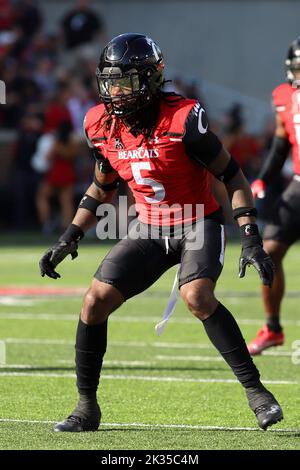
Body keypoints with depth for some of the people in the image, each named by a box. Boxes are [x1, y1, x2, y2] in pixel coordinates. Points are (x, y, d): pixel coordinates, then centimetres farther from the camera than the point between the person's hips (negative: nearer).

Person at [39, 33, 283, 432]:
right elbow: (102, 187, 13)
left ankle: (256, 391, -16)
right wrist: (68, 240, 8)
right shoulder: (103, 125, -5)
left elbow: (232, 176, -14)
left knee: (197, 297, -30)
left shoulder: (183, 119, -23)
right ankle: (87, 407, 7)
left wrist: (252, 240, -19)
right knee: (95, 302, -8)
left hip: (198, 223, -5)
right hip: (149, 228, 5)